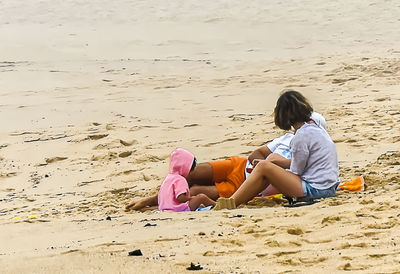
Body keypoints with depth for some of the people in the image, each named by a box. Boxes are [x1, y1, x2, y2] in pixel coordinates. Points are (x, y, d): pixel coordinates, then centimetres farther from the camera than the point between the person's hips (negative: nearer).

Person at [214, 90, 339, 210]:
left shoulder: (302, 135, -16)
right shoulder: (317, 129, 14)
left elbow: (296, 172, -9)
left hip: (315, 190, -10)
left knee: (264, 167, -9)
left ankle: (231, 203, -7)